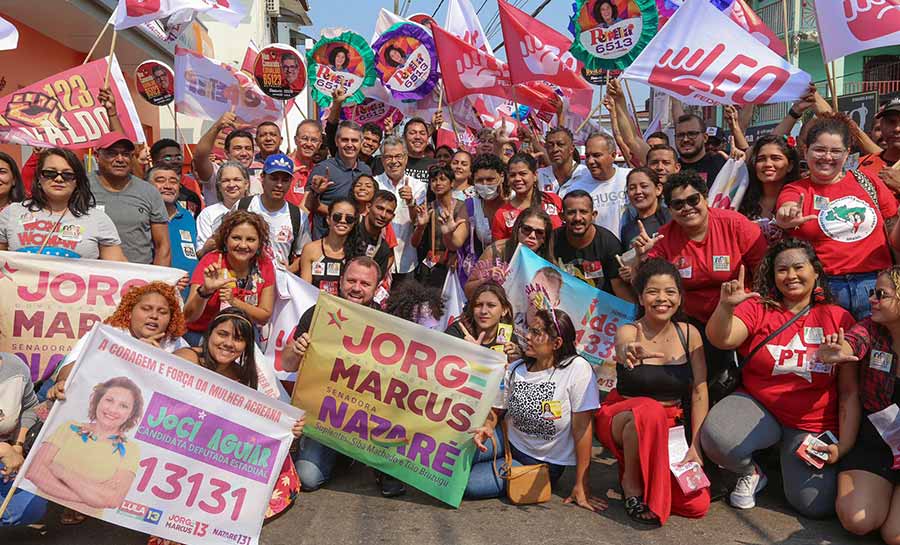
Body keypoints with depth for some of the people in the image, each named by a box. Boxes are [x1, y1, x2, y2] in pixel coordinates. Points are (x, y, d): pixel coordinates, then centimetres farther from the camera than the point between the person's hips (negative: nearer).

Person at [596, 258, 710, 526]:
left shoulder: (689, 333, -2)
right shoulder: (627, 332, -13)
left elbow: (700, 391, -4)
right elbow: (623, 352, -38)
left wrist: (696, 447, -12)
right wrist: (629, 355, -64)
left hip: (672, 425, 3)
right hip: (621, 420, -3)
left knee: (697, 504, -15)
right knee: (649, 410, -38)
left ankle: (647, 472, 14)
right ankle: (631, 482, -13)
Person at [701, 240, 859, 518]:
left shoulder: (839, 318, 0)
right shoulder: (757, 308, -2)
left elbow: (850, 391, 2)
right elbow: (721, 339, -22)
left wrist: (843, 446, -4)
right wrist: (725, 306, -42)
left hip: (813, 423, 1)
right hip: (758, 407, -1)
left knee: (816, 505, -18)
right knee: (716, 438, -32)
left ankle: (788, 460, 18)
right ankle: (751, 473, 5)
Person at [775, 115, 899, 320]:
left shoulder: (868, 183, 11)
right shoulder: (795, 191, 4)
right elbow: (787, 208, -19)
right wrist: (786, 218, -41)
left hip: (874, 282, 2)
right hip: (822, 286, -2)